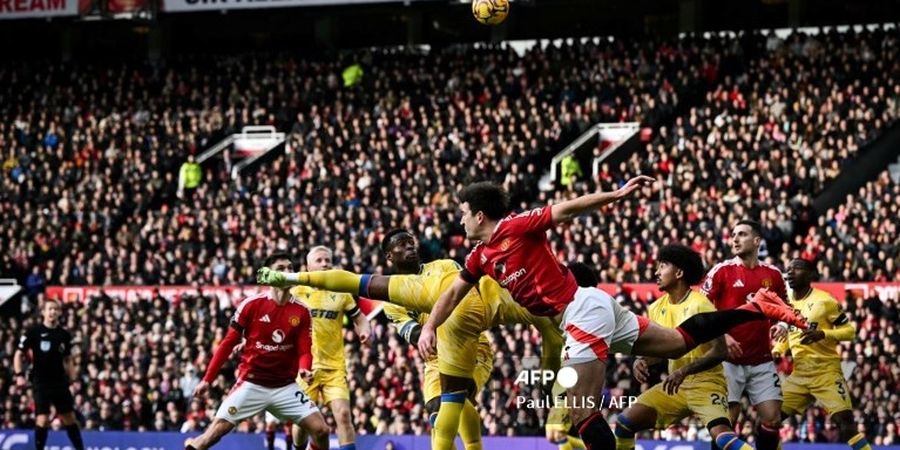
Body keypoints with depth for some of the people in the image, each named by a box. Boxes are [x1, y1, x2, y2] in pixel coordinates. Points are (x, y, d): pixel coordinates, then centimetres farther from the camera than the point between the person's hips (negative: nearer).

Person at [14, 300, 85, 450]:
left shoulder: (64, 335, 7)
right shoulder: (34, 332, -5)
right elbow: (19, 355, -1)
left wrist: (73, 378, 5)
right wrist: (19, 375, -14)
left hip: (60, 383, 4)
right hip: (41, 383, -4)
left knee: (70, 419, 9)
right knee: (42, 419, -10)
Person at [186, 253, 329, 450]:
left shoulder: (301, 312, 1)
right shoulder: (251, 305, -6)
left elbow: (304, 351, 0)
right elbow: (228, 343, -2)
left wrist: (304, 369, -25)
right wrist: (207, 379, -3)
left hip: (286, 387, 2)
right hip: (251, 384, -2)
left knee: (320, 430, -8)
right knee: (218, 429, -12)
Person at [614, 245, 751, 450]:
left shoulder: (699, 305, -15)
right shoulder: (657, 309, 6)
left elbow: (719, 352, -19)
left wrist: (684, 371, -29)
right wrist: (641, 361, -5)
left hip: (705, 383, -7)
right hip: (675, 385, 7)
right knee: (624, 422, -4)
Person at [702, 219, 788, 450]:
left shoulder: (772, 274, 7)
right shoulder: (722, 271, -3)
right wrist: (722, 336, -18)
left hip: (762, 361, 3)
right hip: (729, 360, -3)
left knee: (772, 418, -2)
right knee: (726, 420, -5)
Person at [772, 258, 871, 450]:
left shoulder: (824, 300, -9)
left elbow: (850, 331, -8)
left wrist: (823, 334, -24)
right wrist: (777, 350, 5)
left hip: (826, 371, -6)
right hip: (798, 373, 6)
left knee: (846, 424, -17)